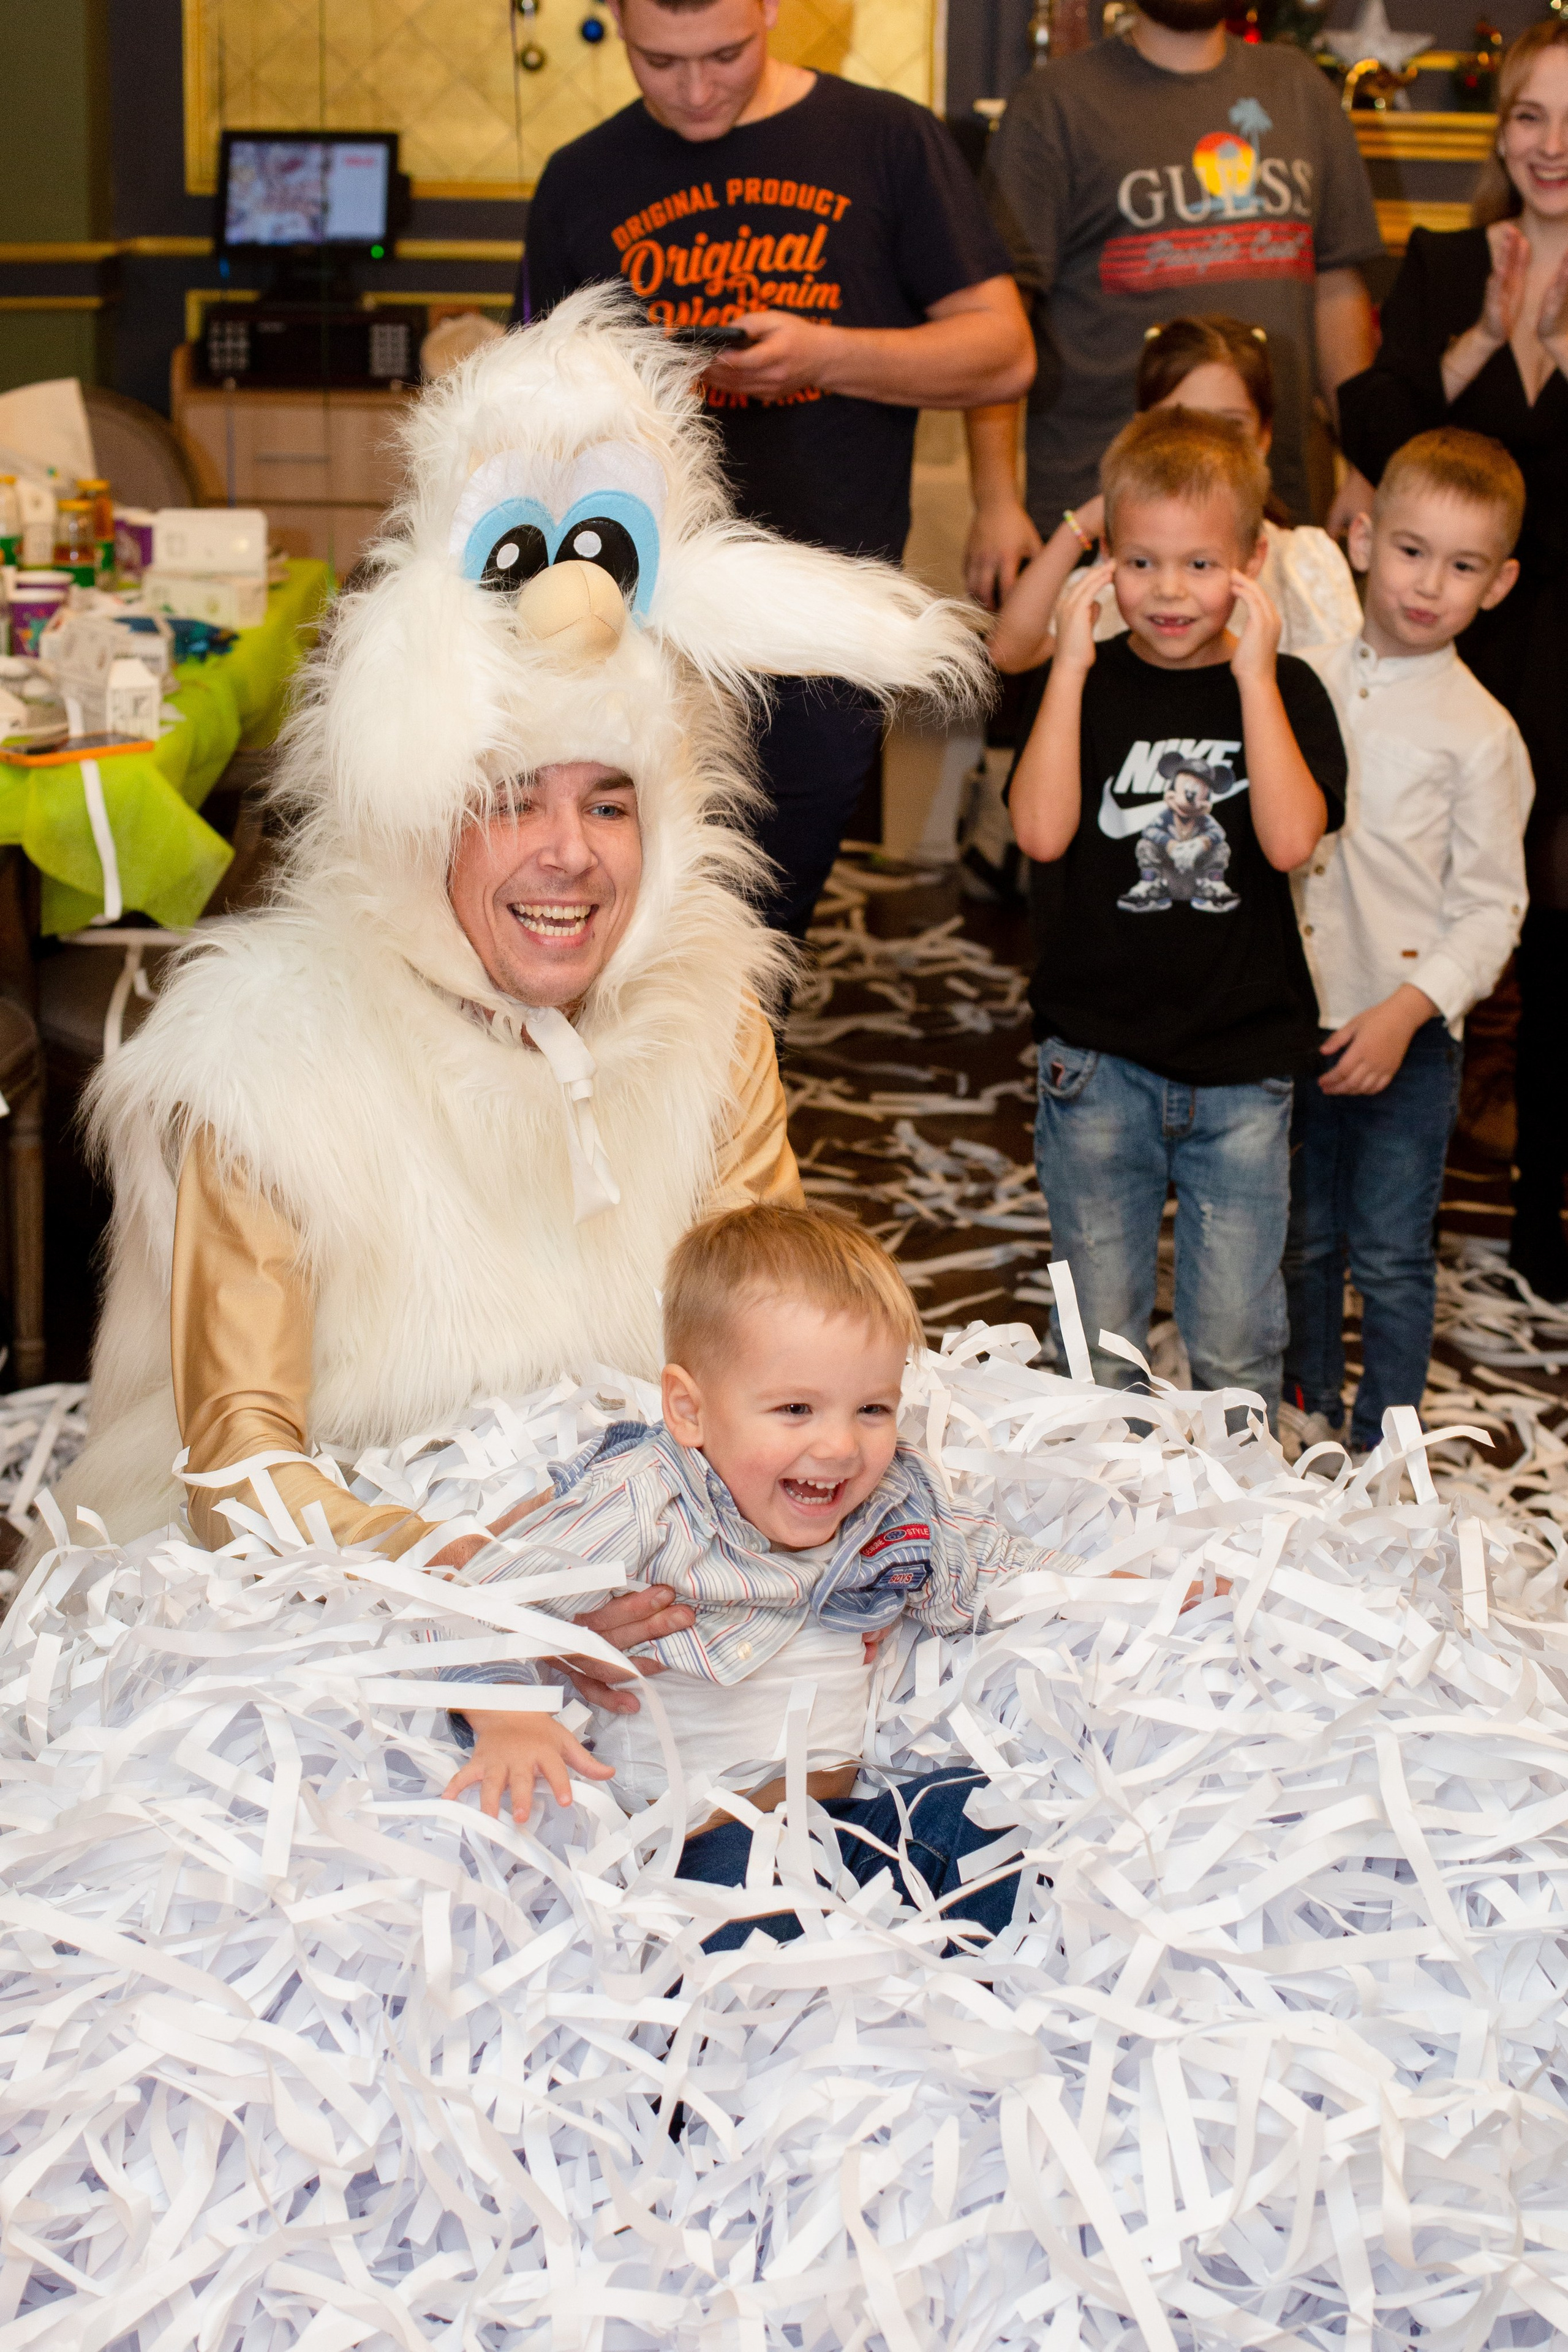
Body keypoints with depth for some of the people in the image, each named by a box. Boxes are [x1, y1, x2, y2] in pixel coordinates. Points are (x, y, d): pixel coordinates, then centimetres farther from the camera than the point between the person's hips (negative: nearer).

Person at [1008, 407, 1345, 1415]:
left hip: (1241, 1073, 0)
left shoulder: (1285, 690, -1)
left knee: (1236, 1352, 7)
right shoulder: (1090, 683, 0)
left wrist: (1255, 673, -16)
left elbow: (1291, 840, -18)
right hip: (1099, 1061, 0)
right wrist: (1070, 664, -15)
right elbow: (1042, 833, -16)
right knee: (1097, 1343, 11)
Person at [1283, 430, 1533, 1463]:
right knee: (1300, 1238, 17)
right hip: (1298, 1017, 4)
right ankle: (1304, 1409, 37)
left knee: (1391, 1254, 4)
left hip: (1409, 1033, -4)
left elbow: (1492, 909, -8)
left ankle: (1382, 1446, 20)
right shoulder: (1305, 682, 2)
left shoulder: (1481, 733, -9)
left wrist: (1407, 1012, -18)